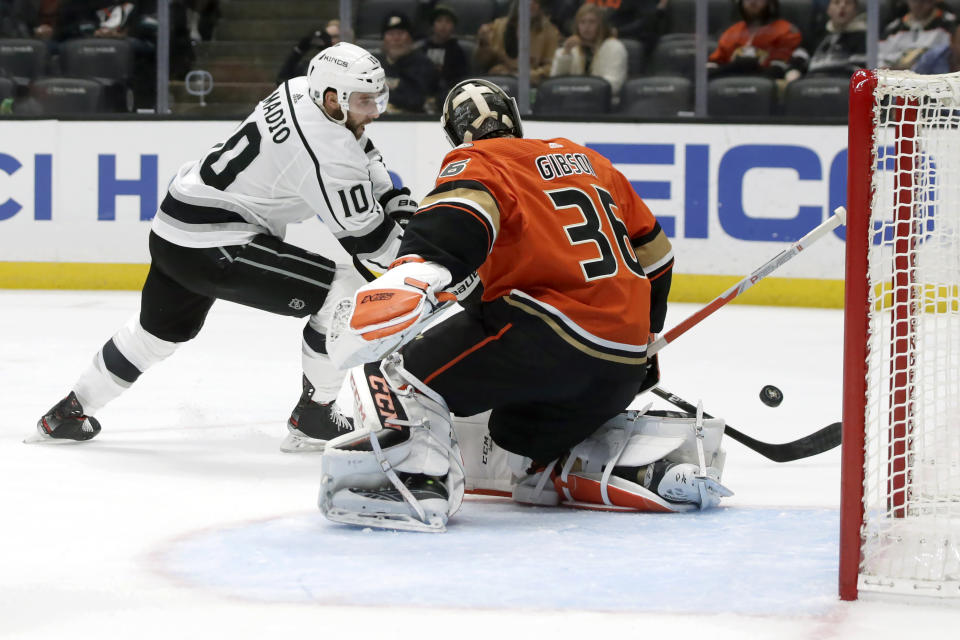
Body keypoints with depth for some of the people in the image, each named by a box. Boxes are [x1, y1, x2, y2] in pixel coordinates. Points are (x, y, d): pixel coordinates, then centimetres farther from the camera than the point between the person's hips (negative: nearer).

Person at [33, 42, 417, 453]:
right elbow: (366, 241, -17)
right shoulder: (324, 153, -25)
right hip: (214, 248, -10)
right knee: (344, 293, -10)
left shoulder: (301, 89, 1)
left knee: (161, 329, 31)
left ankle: (71, 411, 44)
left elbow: (357, 149, 20)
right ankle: (314, 417, 1)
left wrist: (392, 198, 9)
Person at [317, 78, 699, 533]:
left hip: (545, 331, -7)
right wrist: (640, 344, 46)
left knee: (393, 373, -10)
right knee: (517, 439, 30)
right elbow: (653, 255, 33)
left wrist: (413, 276, -38)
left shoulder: (477, 161, 5)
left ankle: (416, 478, -38)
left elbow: (460, 220, -20)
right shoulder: (587, 160, 26)